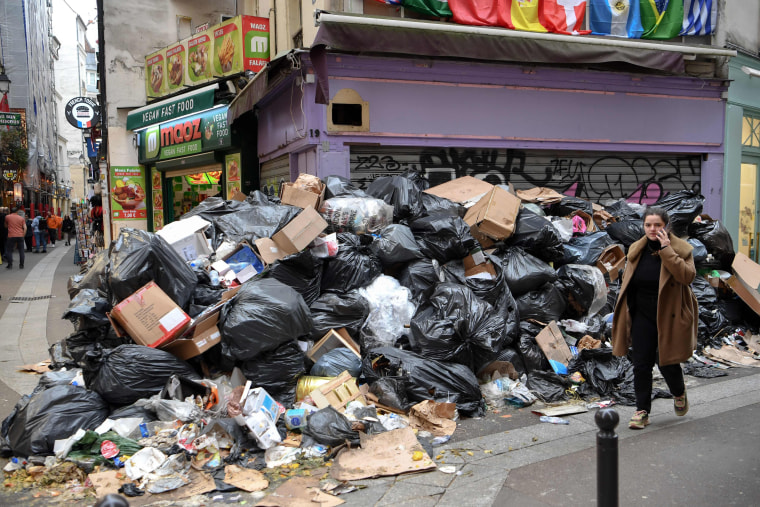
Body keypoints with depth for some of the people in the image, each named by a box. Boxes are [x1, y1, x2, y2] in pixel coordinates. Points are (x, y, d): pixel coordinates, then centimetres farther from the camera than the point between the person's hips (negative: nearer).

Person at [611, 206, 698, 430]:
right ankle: (642, 411, 13)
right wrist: (624, 314, 9)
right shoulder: (637, 250, 4)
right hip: (642, 317, 3)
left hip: (669, 317, -3)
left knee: (667, 361, 4)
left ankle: (679, 394, 38)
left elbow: (687, 276, -24)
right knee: (641, 364, 2)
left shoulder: (680, 249, -7)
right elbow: (627, 279, 14)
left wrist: (666, 249, -26)